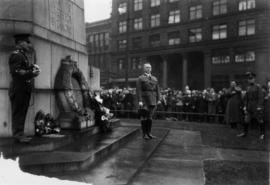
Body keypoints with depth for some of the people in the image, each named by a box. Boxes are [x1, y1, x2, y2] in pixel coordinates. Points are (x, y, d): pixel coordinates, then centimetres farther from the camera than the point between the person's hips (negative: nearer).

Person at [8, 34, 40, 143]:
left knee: (22, 112, 11)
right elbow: (15, 71, -19)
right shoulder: (16, 55, -8)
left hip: (25, 88, 10)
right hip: (18, 89, -9)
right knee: (18, 112, -5)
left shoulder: (23, 55, 23)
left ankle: (19, 134, 18)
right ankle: (18, 134, 0)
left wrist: (32, 67, 9)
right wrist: (31, 73, -21)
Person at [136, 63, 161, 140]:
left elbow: (157, 90, 12)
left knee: (150, 116, 9)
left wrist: (158, 99, 3)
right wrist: (140, 101, -16)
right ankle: (144, 134, 8)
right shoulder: (140, 78, 0)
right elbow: (138, 90, -8)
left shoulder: (154, 79, 14)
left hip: (152, 100, 5)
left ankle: (149, 133, 16)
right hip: (144, 100, -4)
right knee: (144, 117, 0)